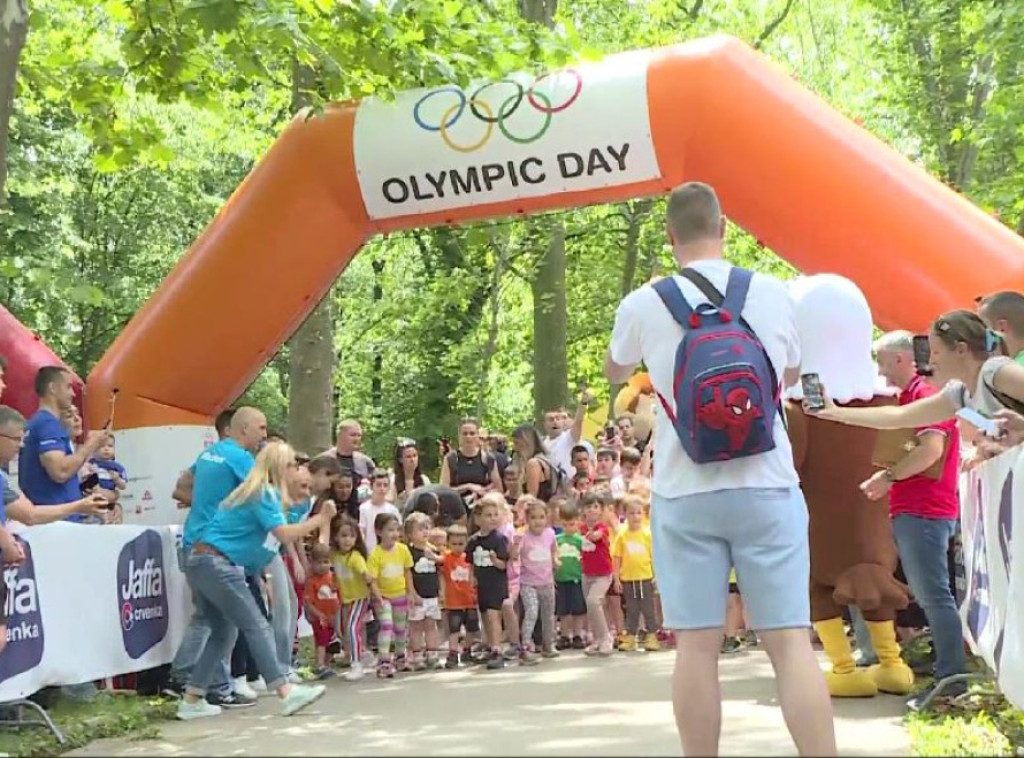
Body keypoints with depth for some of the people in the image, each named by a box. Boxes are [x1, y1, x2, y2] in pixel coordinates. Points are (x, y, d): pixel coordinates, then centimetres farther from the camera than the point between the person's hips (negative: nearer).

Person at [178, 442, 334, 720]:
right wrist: (320, 520, -14)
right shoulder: (265, 493, -9)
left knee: (223, 632, 14)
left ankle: (191, 701, 12)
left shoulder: (252, 491, 20)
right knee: (257, 627, -9)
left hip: (199, 562, 10)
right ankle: (286, 693, -13)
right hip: (216, 563, -10)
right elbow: (284, 533, -18)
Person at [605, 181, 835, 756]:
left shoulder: (643, 305, -2)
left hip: (685, 492, 0)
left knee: (697, 643, 4)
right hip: (767, 486, 0)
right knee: (790, 639, 0)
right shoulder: (774, 294, 1)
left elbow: (615, 373, 20)